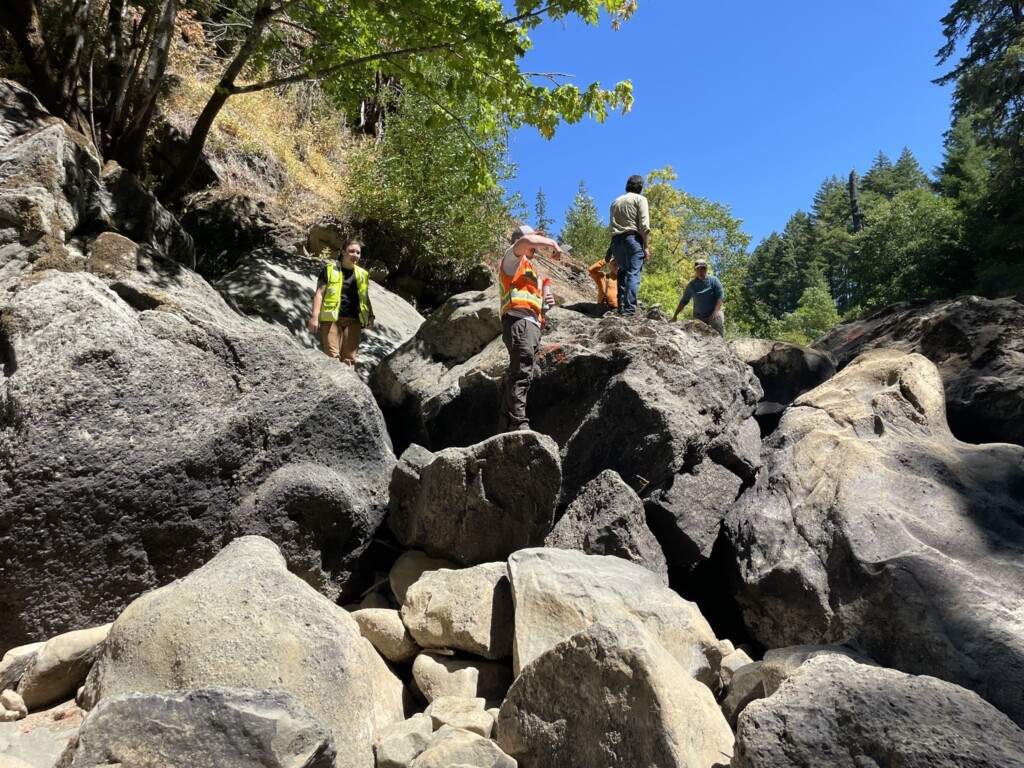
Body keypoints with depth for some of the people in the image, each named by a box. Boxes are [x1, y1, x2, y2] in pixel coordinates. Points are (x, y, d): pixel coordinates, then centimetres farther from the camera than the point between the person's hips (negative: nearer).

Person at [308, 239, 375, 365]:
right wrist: (315, 317, -10)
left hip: (354, 320, 4)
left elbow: (365, 298, 23)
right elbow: (319, 293, 0)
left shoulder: (363, 274, 16)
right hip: (331, 318, -4)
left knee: (349, 358, 1)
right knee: (332, 355, -11)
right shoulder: (330, 269, 4)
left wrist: (370, 316, 8)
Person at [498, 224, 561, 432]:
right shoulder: (512, 259, 9)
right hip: (520, 321, -9)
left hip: (532, 324, 9)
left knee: (517, 375, 3)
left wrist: (544, 302, 17)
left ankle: (506, 427, 2)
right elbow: (526, 241, -13)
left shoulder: (529, 268, 35)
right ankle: (519, 425, -27)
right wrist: (552, 244, 2)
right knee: (521, 373, -20)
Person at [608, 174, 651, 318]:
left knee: (622, 271, 17)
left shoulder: (616, 201, 22)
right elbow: (644, 225, -7)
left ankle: (621, 305, 5)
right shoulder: (640, 199, 5)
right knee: (633, 274, -8)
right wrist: (646, 246, -6)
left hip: (616, 240, 5)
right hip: (632, 238, -5)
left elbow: (611, 224, 13)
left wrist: (615, 242, 12)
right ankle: (629, 310, -18)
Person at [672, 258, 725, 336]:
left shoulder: (713, 280, -1)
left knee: (717, 322, -33)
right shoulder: (691, 285, 6)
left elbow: (720, 296, -7)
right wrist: (675, 315, 7)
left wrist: (716, 311, -22)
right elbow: (684, 301, 14)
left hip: (714, 312, -3)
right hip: (698, 316, 3)